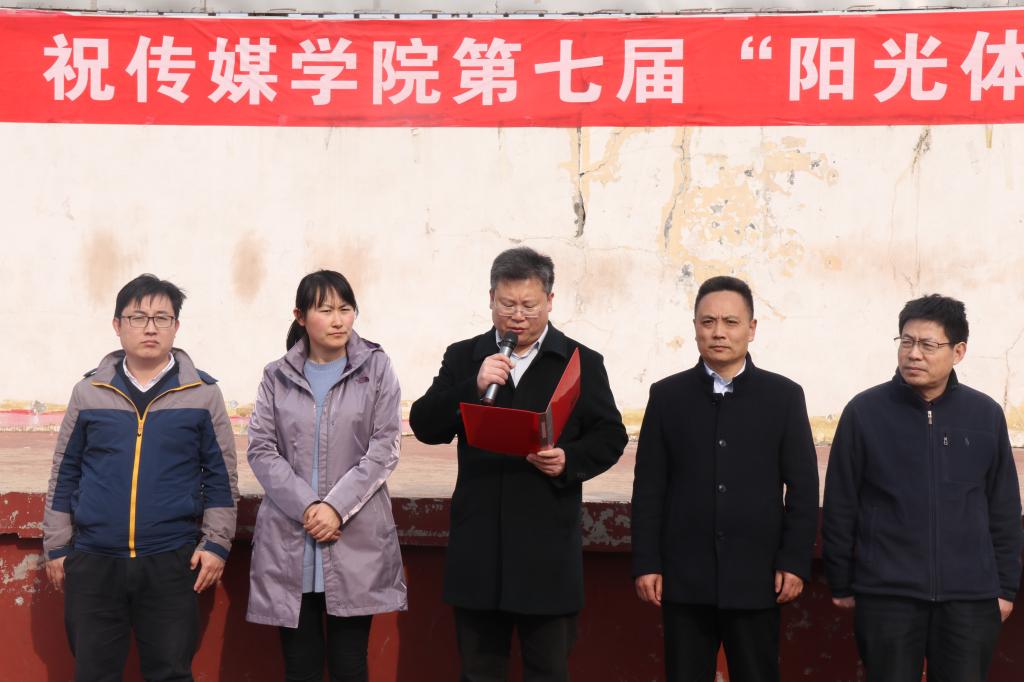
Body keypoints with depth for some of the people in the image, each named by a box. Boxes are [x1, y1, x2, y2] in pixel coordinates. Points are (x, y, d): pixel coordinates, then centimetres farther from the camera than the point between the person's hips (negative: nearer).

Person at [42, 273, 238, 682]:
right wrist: (56, 547, 8)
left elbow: (221, 475, 5)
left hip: (172, 563, -1)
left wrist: (216, 542, -1)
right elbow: (65, 473, 10)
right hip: (93, 562, 1)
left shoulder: (203, 393, 2)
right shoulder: (89, 392, 5)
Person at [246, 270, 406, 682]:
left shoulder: (375, 367, 5)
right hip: (289, 543, 1)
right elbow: (261, 450, 1)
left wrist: (336, 507, -12)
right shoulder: (277, 377, 9)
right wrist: (306, 507, -12)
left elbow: (384, 449, -2)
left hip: (357, 541, -1)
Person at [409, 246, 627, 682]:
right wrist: (473, 387, -15)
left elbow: (610, 437, 4)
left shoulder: (582, 363, 4)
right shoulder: (463, 358, 8)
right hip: (478, 547, 2)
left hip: (548, 548, -2)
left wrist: (569, 461, -15)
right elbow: (424, 427, 0)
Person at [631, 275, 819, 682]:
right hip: (684, 576, 1)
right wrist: (646, 563, -1)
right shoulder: (667, 395, 6)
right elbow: (649, 487, 4)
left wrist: (795, 562, -4)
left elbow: (803, 488, 2)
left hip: (756, 576, 0)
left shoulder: (784, 396, 4)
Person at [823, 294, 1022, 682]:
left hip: (970, 596, 2)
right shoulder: (865, 411, -3)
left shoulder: (986, 415, 3)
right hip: (886, 594, -2)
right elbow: (840, 506, 1)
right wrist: (841, 584, 3)